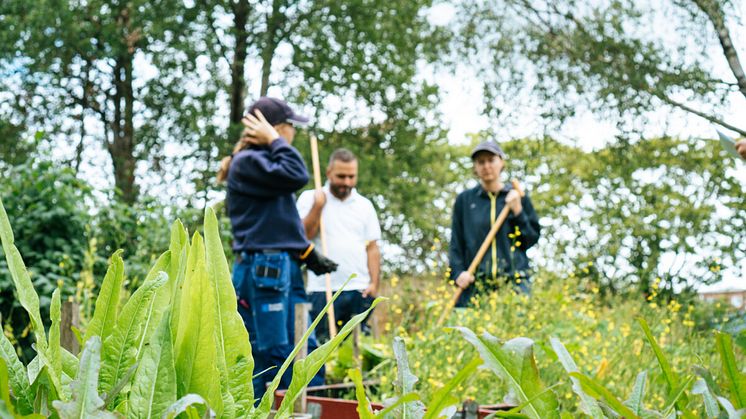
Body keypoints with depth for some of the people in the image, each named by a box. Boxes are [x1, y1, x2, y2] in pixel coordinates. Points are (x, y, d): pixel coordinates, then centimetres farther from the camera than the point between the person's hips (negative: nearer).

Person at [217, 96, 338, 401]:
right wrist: (273, 140, -11)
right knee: (270, 353, -7)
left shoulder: (266, 161, 19)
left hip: (284, 268, 10)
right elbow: (297, 175, -24)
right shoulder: (246, 162, -10)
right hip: (262, 268, -10)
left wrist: (308, 254, 21)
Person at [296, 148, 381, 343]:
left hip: (359, 290, 2)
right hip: (322, 289, -2)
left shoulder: (364, 205, 12)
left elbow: (372, 248, 10)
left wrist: (374, 283, -1)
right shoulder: (309, 198, 6)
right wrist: (317, 206, -9)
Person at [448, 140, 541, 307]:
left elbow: (533, 239, 8)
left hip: (514, 281, 0)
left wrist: (518, 212, -4)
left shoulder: (518, 198, 11)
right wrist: (458, 272, -5)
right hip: (474, 284, 0)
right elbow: (456, 243, 10)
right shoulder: (464, 200, 12)